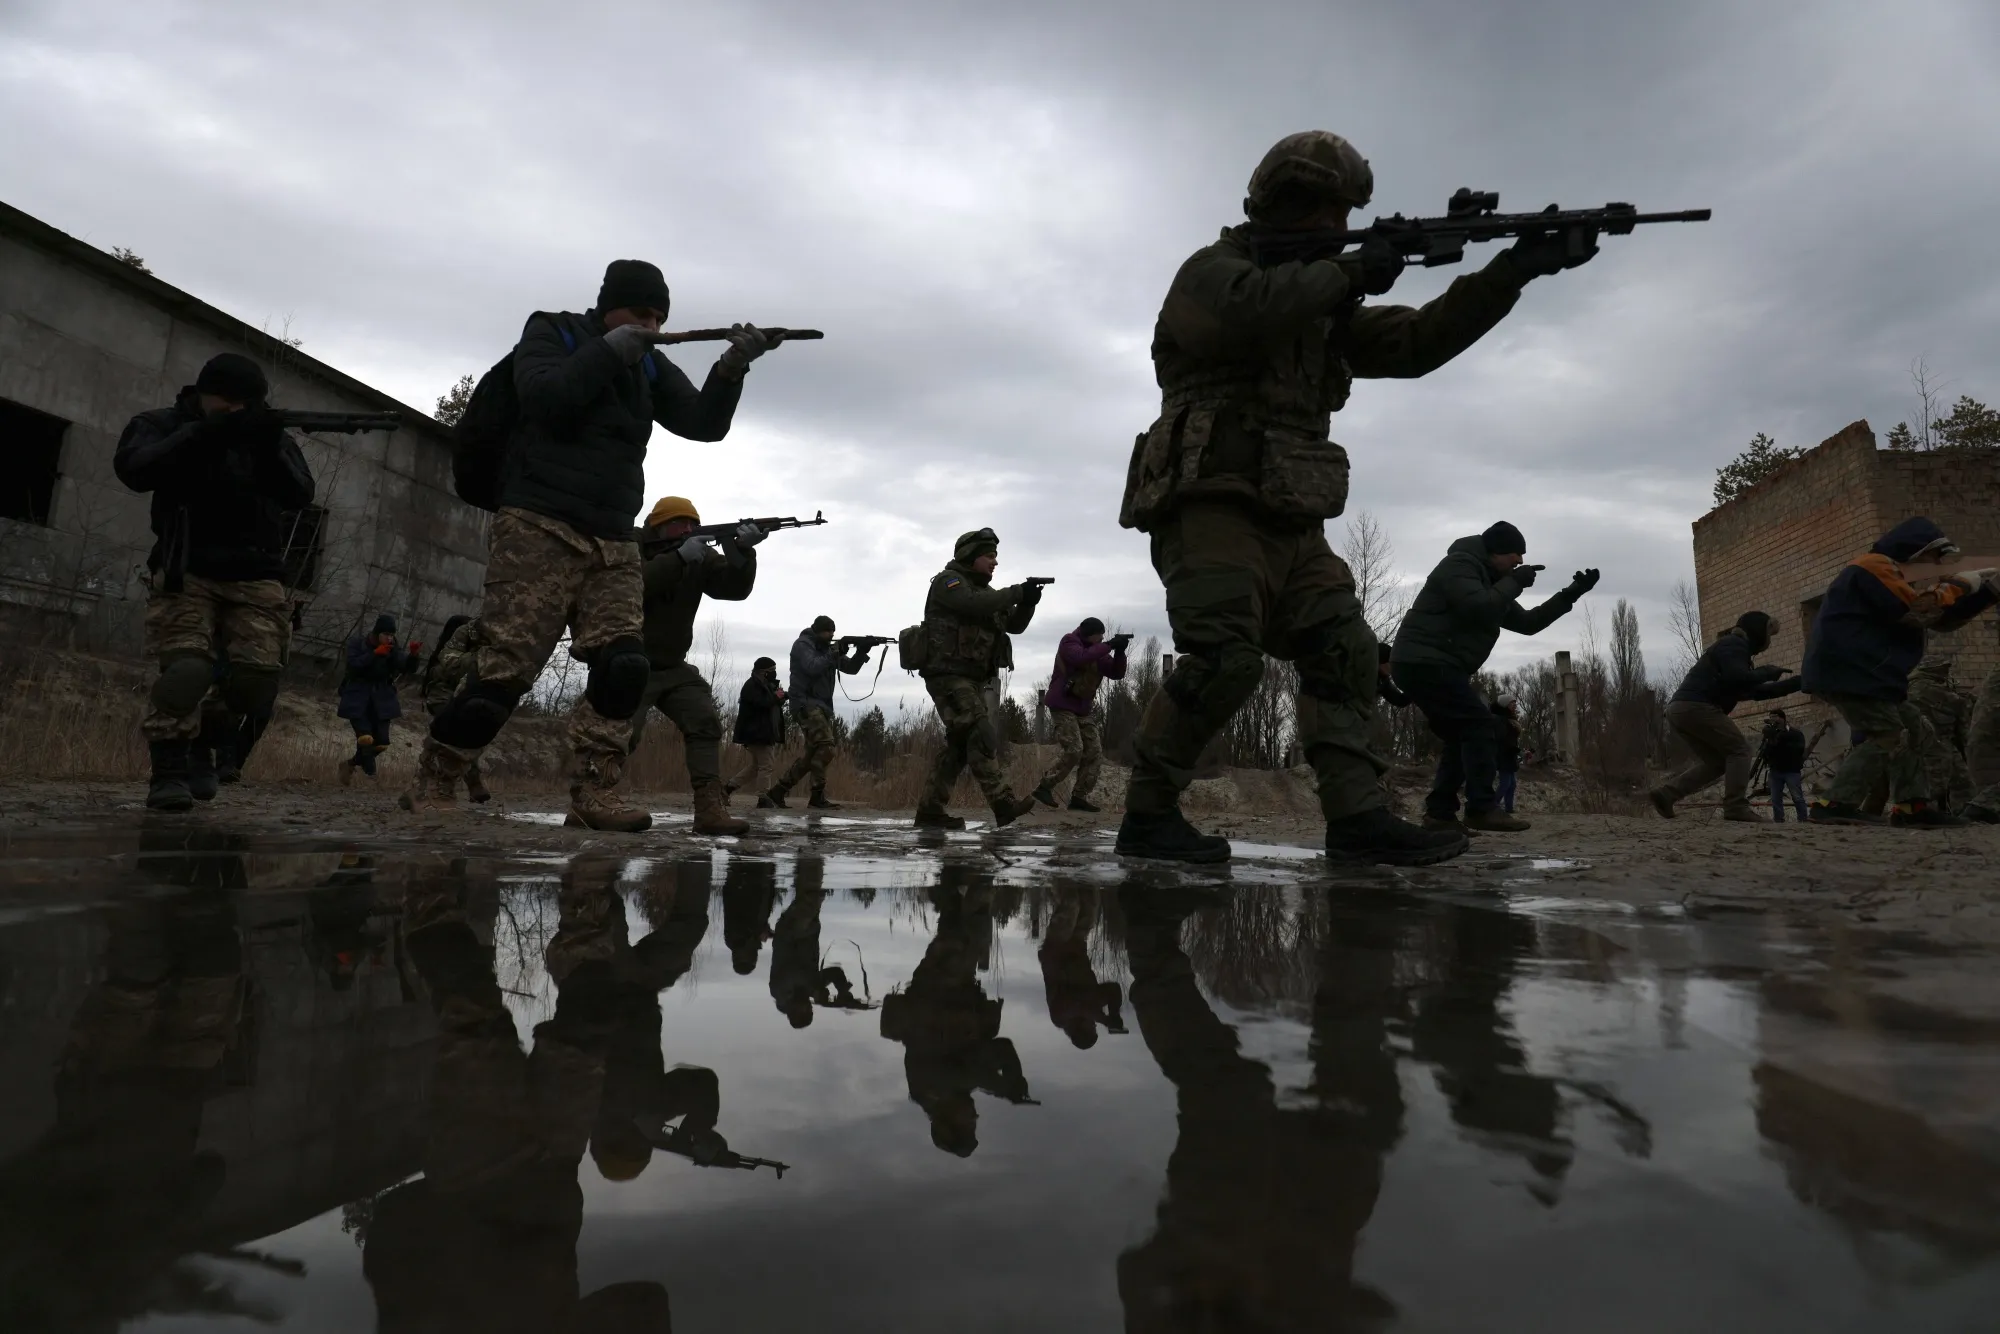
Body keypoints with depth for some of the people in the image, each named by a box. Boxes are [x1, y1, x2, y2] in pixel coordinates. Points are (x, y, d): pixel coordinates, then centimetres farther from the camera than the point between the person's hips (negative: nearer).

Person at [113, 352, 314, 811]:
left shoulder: (271, 436, 10)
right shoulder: (161, 425, 6)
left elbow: (300, 495, -5)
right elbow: (133, 469, -14)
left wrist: (271, 449, -22)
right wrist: (201, 434, -22)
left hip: (256, 581, 2)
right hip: (186, 575, -2)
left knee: (257, 680, -9)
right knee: (185, 670, -20)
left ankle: (203, 750, 16)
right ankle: (168, 770, -8)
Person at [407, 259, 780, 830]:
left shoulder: (650, 367, 18)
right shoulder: (550, 333, 7)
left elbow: (703, 424, 5)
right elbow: (544, 397, -13)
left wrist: (731, 367, -10)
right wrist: (608, 352, -11)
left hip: (613, 543, 5)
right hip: (537, 527, -5)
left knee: (624, 665, -12)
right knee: (505, 665, -10)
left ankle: (594, 792, -9)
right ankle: (431, 781, 5)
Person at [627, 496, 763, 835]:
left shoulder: (701, 558, 3)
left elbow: (736, 587, -10)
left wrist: (742, 550, -28)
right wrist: (679, 557, -34)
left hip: (674, 668, 5)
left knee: (706, 723, -12)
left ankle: (710, 808, -18)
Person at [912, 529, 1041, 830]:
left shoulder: (985, 590, 21)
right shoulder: (947, 581, -4)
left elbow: (1014, 625, 16)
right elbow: (974, 604, -23)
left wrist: (1028, 602, -3)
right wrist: (1017, 592, -20)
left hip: (977, 679, 9)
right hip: (950, 676, -9)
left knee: (959, 743, 6)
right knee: (981, 735, -19)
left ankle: (930, 809, 10)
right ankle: (1003, 804, -25)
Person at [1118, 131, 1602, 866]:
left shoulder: (1325, 301, 25)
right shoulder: (1214, 270, 2)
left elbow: (1415, 342, 18)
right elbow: (1246, 313, -23)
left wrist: (1512, 270, 9)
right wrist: (1351, 271, -11)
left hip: (1289, 525, 9)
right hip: (1212, 509, -8)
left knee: (1342, 652, -2)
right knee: (1225, 660, -22)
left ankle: (1358, 815, -3)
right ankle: (1147, 814, -11)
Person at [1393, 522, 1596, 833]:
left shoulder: (1488, 582, 24)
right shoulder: (1459, 564, -6)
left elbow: (1526, 623, 25)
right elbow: (1479, 610, -22)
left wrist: (1570, 594, 20)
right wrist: (1514, 583, -8)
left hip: (1423, 666, 11)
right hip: (1424, 662, -11)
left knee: (1463, 735, 10)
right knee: (1481, 725, -13)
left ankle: (1439, 812, 6)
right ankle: (1483, 809, -15)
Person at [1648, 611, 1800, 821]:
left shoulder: (1735, 648, 30)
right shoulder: (1734, 644, 0)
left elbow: (1756, 691, 28)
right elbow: (1737, 679, -17)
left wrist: (1798, 682, 27)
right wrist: (1771, 672, -1)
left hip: (1678, 709, 10)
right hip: (1695, 707, -10)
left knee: (1716, 760, 14)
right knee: (1739, 748, -1)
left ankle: (1664, 794, 4)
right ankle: (1735, 806, -9)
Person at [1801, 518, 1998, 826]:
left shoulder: (1890, 575, 28)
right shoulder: (1874, 566, -6)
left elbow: (1939, 619, 25)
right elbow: (1919, 613, -15)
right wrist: (1956, 584, -1)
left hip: (1856, 670, 11)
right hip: (1846, 669, -11)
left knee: (1911, 725, 14)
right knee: (1889, 736, -13)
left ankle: (1913, 806, 11)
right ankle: (1835, 803, -17)